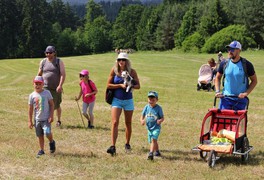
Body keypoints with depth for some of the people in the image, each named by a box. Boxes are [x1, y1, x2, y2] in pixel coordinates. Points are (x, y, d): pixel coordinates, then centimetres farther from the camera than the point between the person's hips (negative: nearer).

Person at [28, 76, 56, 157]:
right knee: (40, 135, 9)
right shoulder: (32, 95, 1)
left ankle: (52, 142, 12)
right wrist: (30, 121, 4)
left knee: (47, 132, -18)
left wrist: (51, 116, -8)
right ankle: (41, 150, 21)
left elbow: (52, 104, -1)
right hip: (37, 119, 3)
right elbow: (30, 109, 5)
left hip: (46, 118, -3)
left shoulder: (47, 93, -4)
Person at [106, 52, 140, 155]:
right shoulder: (114, 70, -4)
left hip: (128, 100, 1)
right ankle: (113, 146, -16)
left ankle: (127, 144, 28)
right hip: (116, 100, -1)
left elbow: (138, 86, 2)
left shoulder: (132, 72, -3)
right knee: (115, 122, -13)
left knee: (128, 123, 11)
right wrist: (120, 85, -17)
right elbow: (108, 85, -5)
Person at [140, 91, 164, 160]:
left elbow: (162, 117, -7)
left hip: (156, 127, -5)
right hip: (149, 127, 5)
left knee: (153, 139, -23)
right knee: (152, 141, 18)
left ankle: (151, 153, -29)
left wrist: (160, 120, -29)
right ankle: (157, 152, 40)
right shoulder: (146, 107, -1)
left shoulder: (158, 108, -11)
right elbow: (142, 116, 6)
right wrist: (142, 120, -16)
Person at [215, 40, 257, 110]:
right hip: (226, 97, 2)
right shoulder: (224, 64, 1)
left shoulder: (246, 64, -5)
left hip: (240, 98, -2)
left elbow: (254, 81, 2)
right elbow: (218, 78, 14)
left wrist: (246, 93, -10)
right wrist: (217, 91, 1)